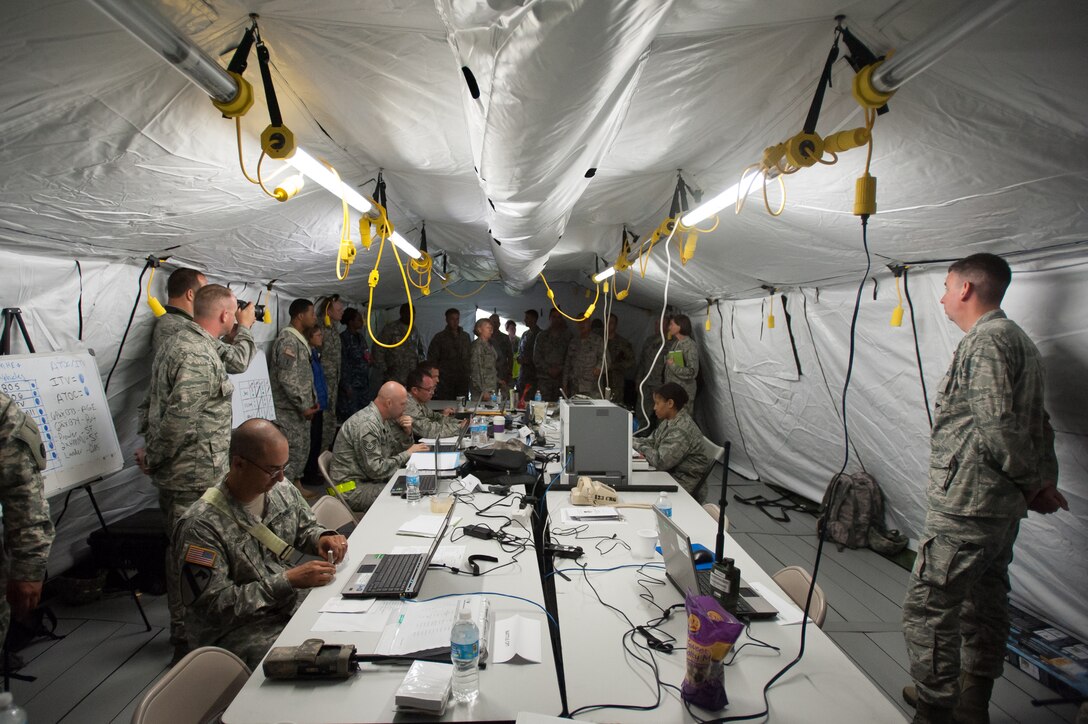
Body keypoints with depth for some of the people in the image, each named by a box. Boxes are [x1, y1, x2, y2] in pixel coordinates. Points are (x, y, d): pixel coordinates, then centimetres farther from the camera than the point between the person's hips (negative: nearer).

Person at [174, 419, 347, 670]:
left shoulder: (280, 490, -1)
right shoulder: (201, 526, -20)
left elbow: (305, 526, 16)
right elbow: (215, 604, -19)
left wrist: (323, 537, -8)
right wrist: (288, 581, -24)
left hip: (294, 601, 7)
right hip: (239, 629, -7)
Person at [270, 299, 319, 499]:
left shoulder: (300, 339, 13)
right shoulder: (288, 341, -17)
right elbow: (286, 378, -22)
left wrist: (313, 400, 15)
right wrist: (303, 406, -17)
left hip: (302, 408, 10)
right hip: (289, 409, -10)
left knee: (302, 447, 16)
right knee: (292, 449, -5)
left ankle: (297, 486, 27)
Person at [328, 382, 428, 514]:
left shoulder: (381, 419, 6)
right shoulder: (367, 425, -23)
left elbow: (397, 451, 14)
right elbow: (375, 469, -24)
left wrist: (407, 432, -4)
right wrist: (407, 454, -16)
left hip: (367, 479, 9)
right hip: (351, 489, -9)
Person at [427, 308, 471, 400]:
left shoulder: (465, 336, 14)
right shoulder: (439, 337, 3)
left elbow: (470, 356, 19)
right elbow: (431, 359, 3)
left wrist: (469, 373, 10)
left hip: (463, 381, 3)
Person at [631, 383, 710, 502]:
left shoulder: (681, 430, -25)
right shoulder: (669, 421, 6)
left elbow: (660, 461, -27)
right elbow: (652, 441, 13)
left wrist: (641, 448, -12)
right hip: (670, 475, 9)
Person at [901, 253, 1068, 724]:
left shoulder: (985, 340, -16)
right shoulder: (1019, 340, 17)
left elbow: (997, 428, -22)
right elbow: (1038, 423, 18)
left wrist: (1034, 484, -9)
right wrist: (1045, 481, 14)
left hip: (965, 508, -11)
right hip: (1003, 508, 11)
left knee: (929, 606, -4)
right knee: (986, 603, 20)